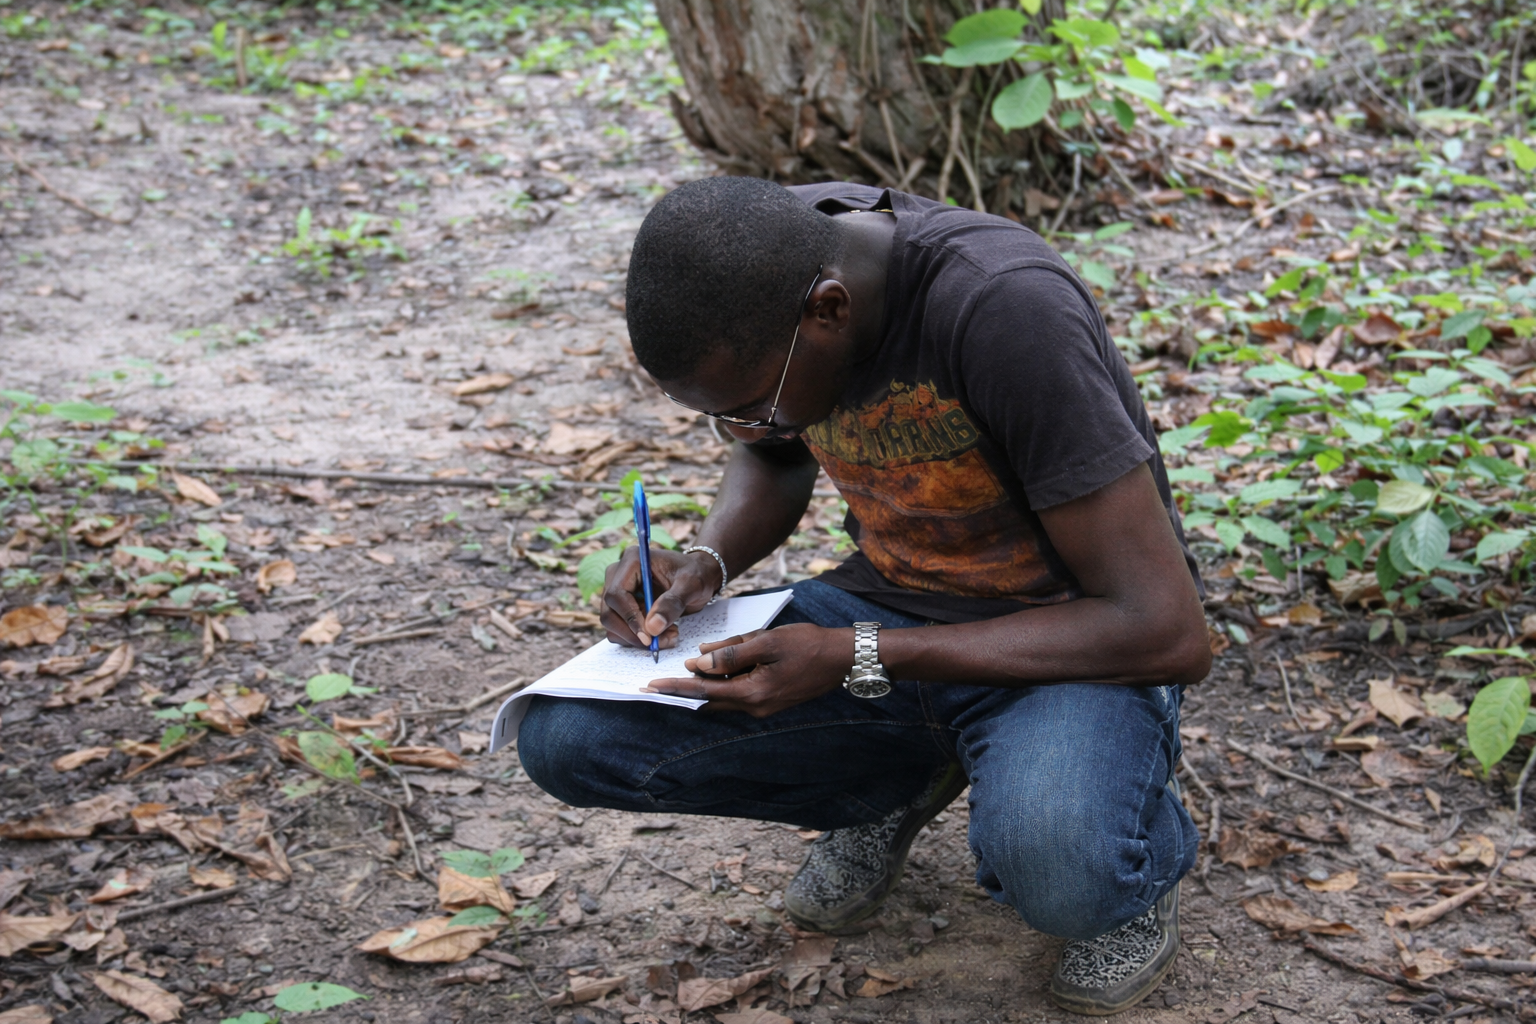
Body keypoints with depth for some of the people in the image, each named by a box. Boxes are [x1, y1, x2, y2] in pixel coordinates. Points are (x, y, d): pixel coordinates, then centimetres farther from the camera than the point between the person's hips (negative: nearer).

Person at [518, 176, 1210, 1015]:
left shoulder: (1003, 312, -31)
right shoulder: (761, 256, -11)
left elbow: (1170, 635, -28)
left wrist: (855, 660, -29)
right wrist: (706, 563, -11)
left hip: (1077, 636, -6)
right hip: (889, 598, 6)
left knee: (1055, 873, -39)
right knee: (564, 739, -13)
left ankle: (1139, 853, -1)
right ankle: (900, 780, 8)